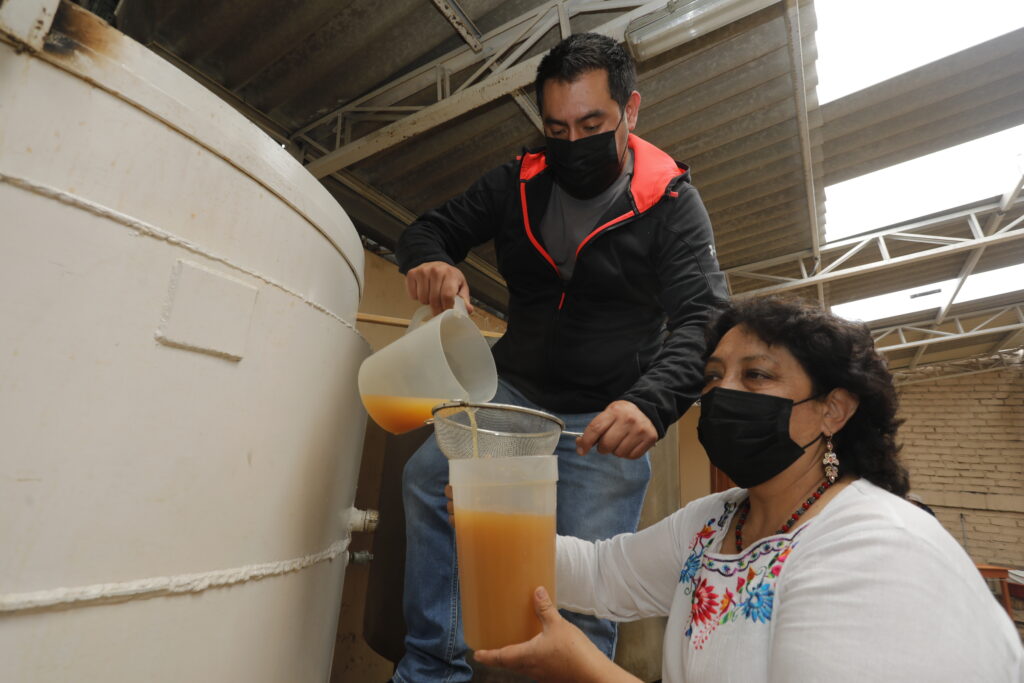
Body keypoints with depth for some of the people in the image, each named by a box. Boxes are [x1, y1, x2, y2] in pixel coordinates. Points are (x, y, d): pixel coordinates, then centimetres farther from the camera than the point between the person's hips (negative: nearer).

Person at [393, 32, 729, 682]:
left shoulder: (672, 203, -7)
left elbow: (703, 319, -16)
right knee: (429, 477, -17)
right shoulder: (517, 183, 3)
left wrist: (651, 402, -37)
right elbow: (430, 227, 7)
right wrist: (430, 261, -19)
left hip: (607, 418, -2)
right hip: (513, 391, 3)